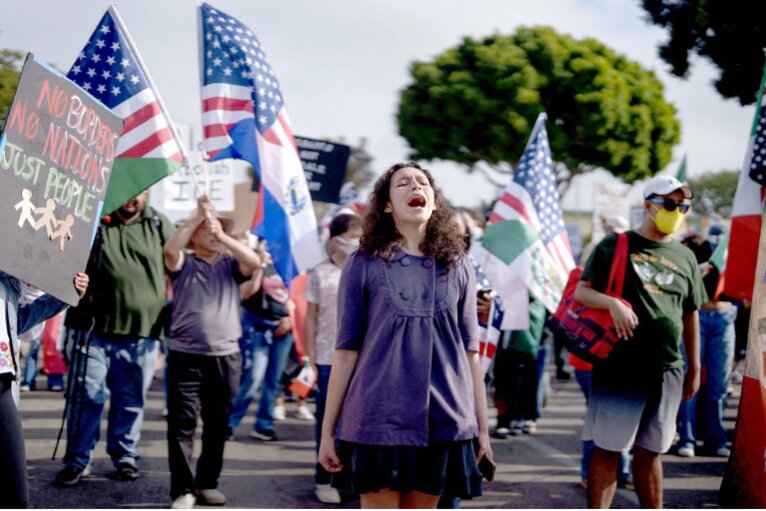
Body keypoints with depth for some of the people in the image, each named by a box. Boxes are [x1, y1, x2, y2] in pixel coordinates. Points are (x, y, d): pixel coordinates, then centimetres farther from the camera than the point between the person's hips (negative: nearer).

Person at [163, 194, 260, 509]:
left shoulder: (230, 265, 11)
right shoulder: (184, 264, 6)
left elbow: (254, 262, -7)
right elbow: (170, 249, -14)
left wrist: (223, 236, -10)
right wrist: (198, 215, -12)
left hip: (226, 357, 2)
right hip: (186, 357, -2)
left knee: (217, 425, 10)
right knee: (182, 425, -4)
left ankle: (208, 483, 23)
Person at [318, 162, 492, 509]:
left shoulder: (458, 267, 8)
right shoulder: (364, 264, 0)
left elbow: (470, 351, 10)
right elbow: (346, 351, 0)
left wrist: (482, 426, 10)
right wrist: (327, 430, -1)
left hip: (444, 419, 3)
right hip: (379, 418, -2)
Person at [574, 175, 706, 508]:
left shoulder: (685, 258, 12)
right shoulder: (615, 246, 0)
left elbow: (691, 316, 17)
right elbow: (581, 292, -4)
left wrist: (695, 368, 16)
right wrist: (614, 303, -23)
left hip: (667, 371, 4)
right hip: (618, 367, -4)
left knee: (650, 452, 13)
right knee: (607, 450, -2)